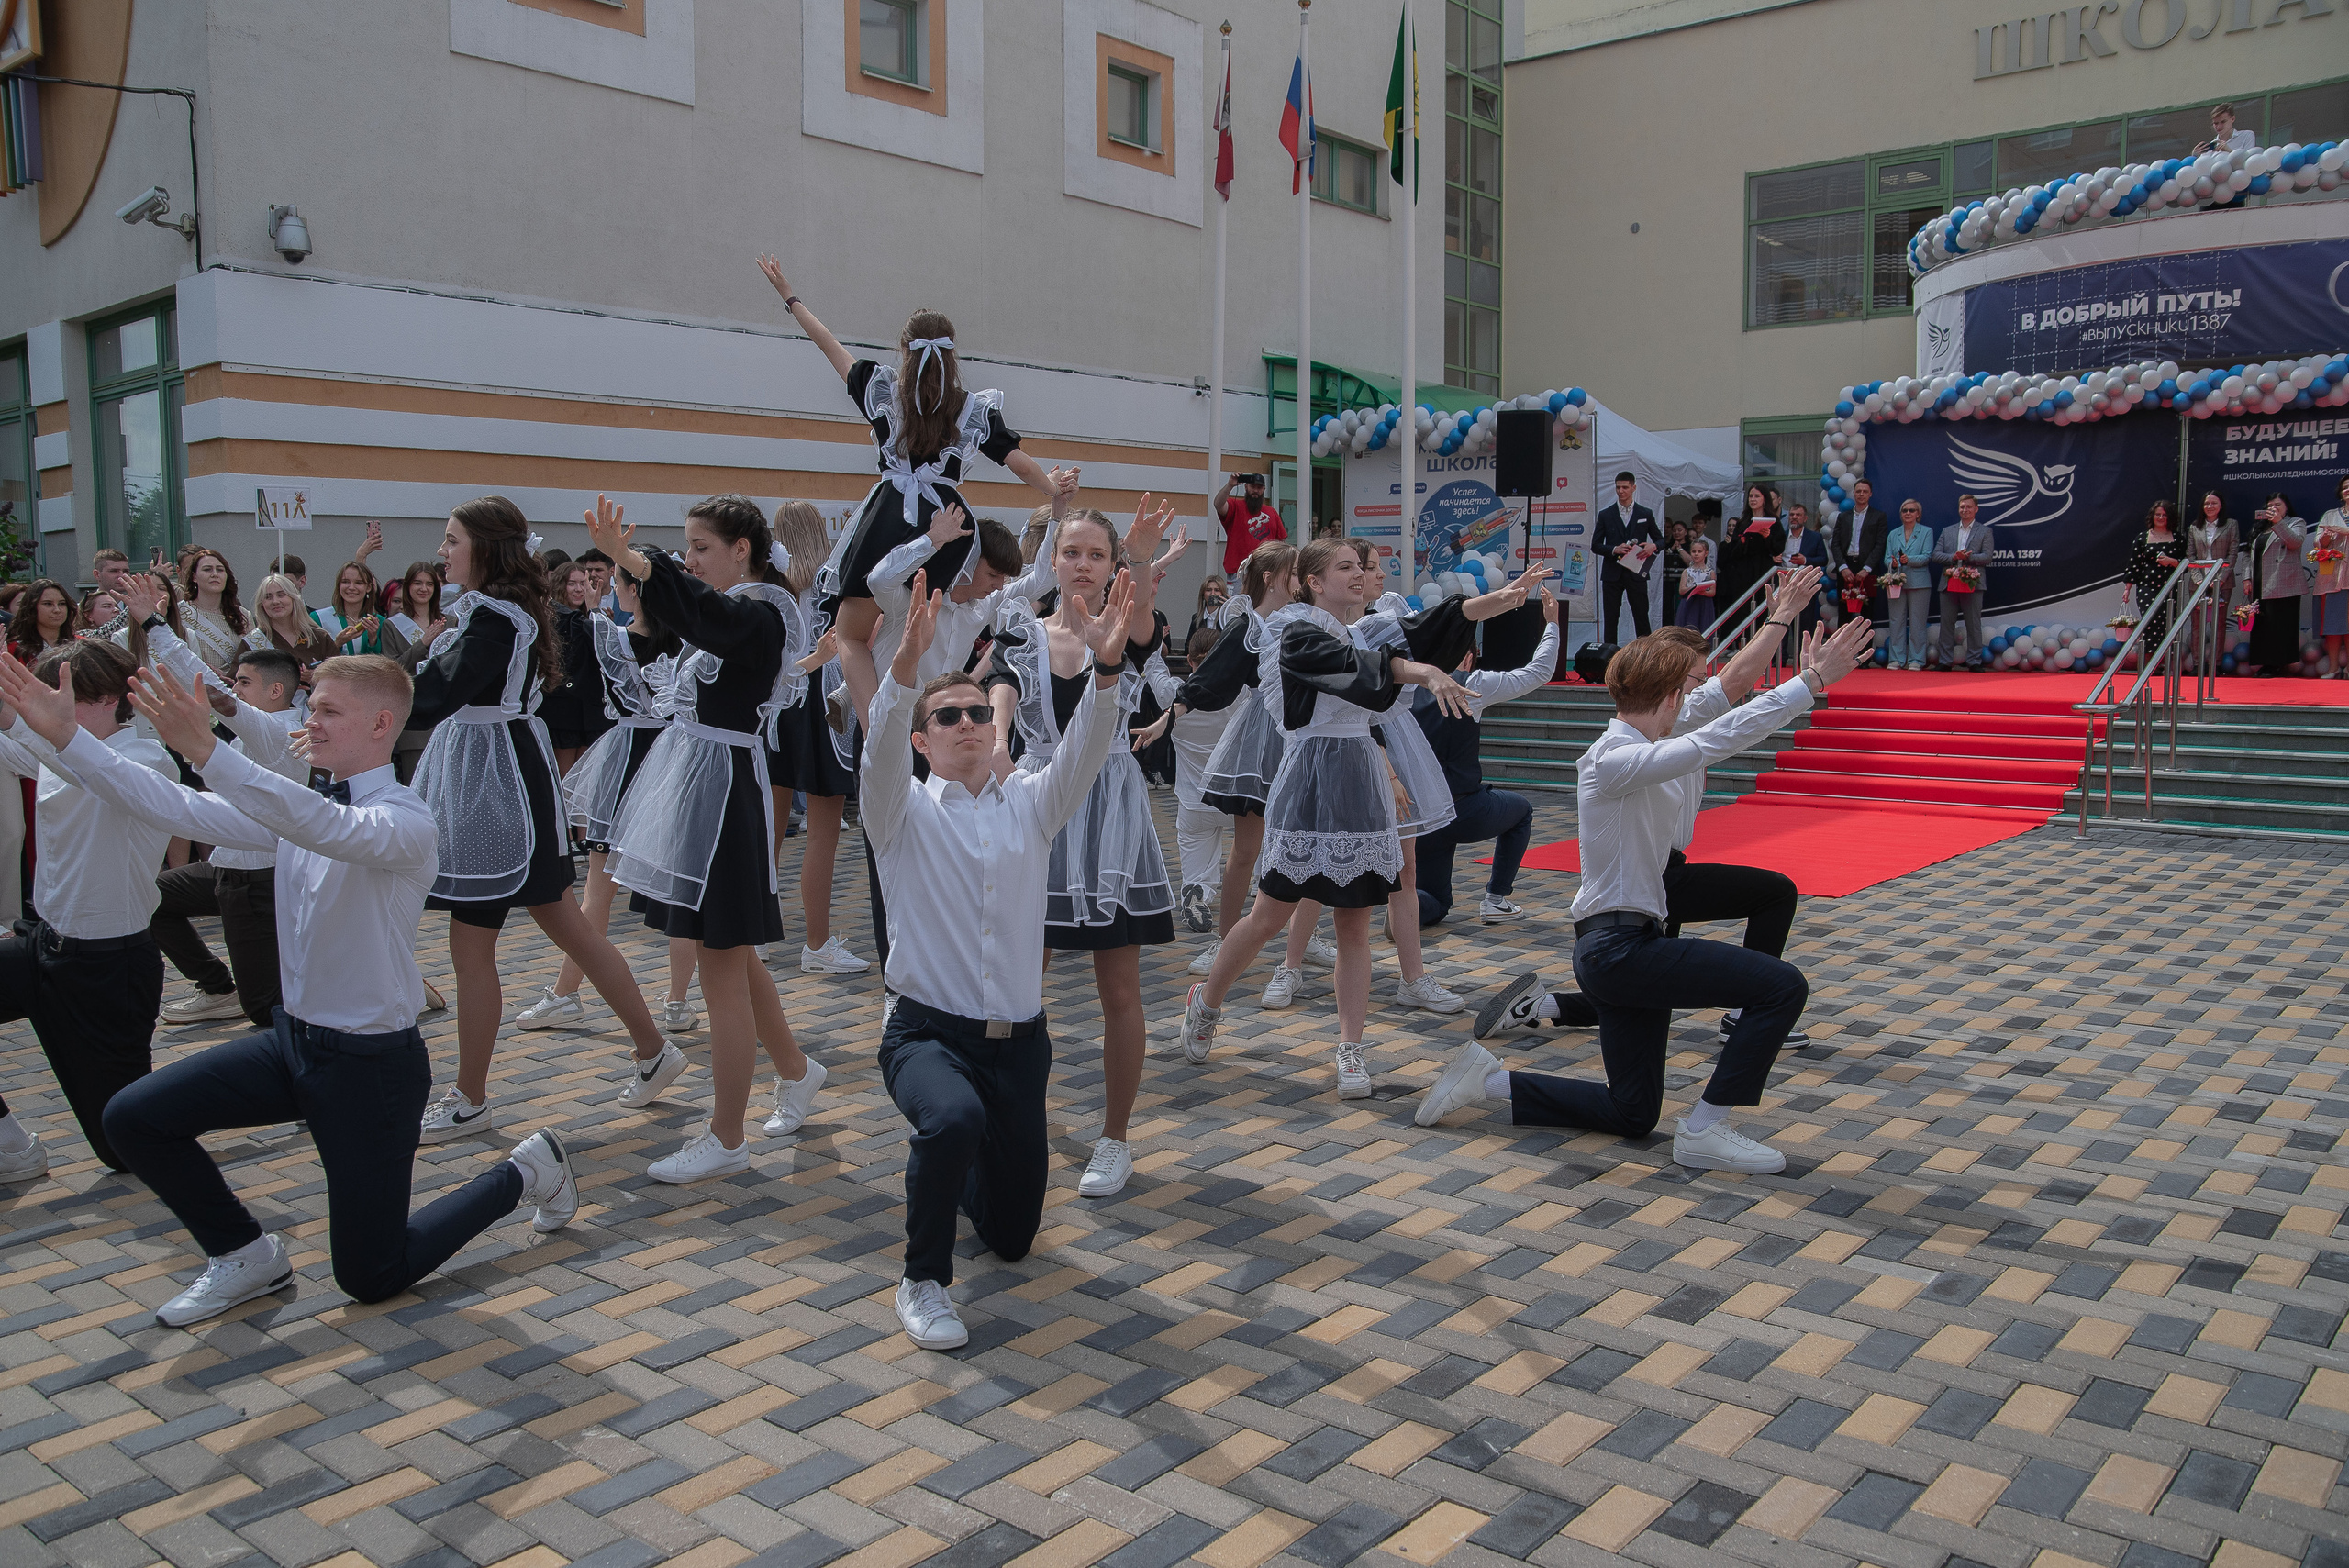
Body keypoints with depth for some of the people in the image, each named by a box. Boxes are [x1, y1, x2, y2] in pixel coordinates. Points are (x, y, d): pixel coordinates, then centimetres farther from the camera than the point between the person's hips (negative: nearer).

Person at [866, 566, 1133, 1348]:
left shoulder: (1030, 803, 6)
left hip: (1019, 1039, 3)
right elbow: (882, 747, -21)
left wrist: (1106, 666, -29)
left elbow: (1085, 749, -11)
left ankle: (957, 1170, 46)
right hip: (928, 1032, -3)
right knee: (954, 1119, -38)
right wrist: (907, 662, -39)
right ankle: (924, 1280, -13)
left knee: (1013, 1235, 10)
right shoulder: (904, 812, -1)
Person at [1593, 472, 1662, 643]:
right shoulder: (1606, 515, 8)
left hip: (1636, 573, 0)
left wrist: (1653, 546, -10)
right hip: (1612, 573, 0)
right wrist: (1614, 550, -13)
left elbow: (1661, 540, 14)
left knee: (1641, 617, -3)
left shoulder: (1646, 514, 9)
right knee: (1610, 619, 1)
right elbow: (1595, 545, 6)